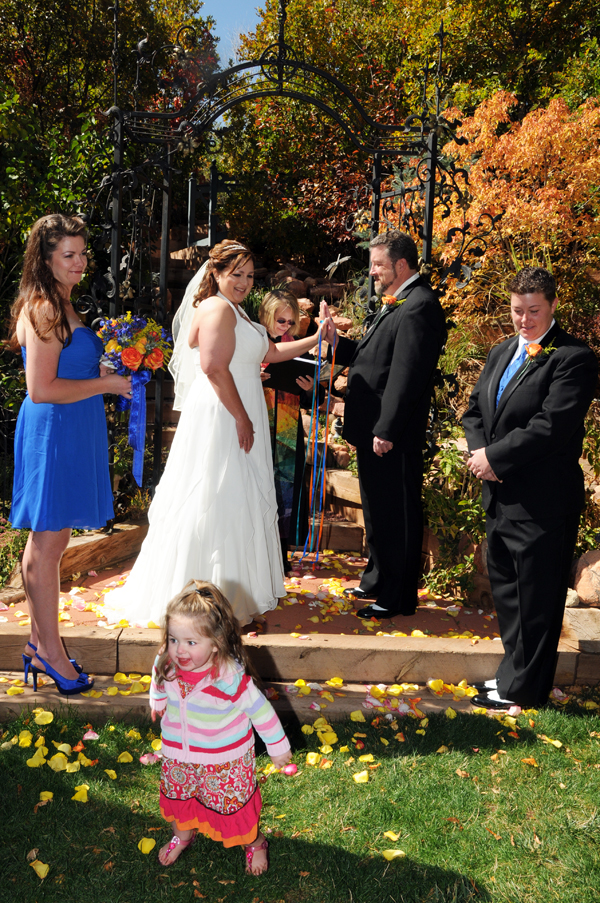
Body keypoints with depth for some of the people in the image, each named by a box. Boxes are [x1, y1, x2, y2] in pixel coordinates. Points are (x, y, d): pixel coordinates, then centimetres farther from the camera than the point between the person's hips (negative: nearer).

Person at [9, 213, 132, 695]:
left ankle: (40, 645, 27)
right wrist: (105, 383, -13)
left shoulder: (61, 305, 15)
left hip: (68, 434, 10)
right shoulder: (43, 309, -16)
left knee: (48, 541, 15)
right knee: (49, 543, 0)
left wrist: (107, 362, 9)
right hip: (53, 433, -10)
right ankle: (51, 653, 13)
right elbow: (42, 389, -20)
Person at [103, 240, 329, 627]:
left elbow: (270, 353, 20)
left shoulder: (235, 311, 20)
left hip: (233, 417, 10)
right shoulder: (218, 309, -13)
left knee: (238, 503, 14)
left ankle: (240, 587, 25)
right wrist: (241, 417, -20)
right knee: (218, 503, -5)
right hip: (221, 417, -10)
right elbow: (214, 367, -22)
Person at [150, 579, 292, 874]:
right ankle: (183, 835, 57)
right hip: (179, 755, 4)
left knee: (233, 805, 14)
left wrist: (278, 747, -8)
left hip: (226, 759, -4)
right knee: (177, 796, 25)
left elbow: (260, 711, -21)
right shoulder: (166, 666, -21)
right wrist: (157, 703, 27)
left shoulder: (231, 678, -35)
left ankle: (254, 843, 45)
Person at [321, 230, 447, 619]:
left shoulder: (419, 306, -16)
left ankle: (398, 598, 13)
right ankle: (378, 580, 37)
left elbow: (407, 373, -23)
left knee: (396, 514, 0)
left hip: (393, 436, -10)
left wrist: (386, 430, -24)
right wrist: (336, 339, 2)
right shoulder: (396, 305, 17)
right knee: (379, 510, 21)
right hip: (375, 430, 10)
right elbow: (369, 356, 17)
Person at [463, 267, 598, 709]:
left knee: (536, 599, 4)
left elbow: (551, 426, -22)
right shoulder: (501, 353, 14)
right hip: (500, 496, 9)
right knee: (505, 590, 20)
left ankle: (523, 688, 18)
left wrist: (495, 457, -15)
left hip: (542, 502, -9)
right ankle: (515, 670, 37)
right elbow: (475, 411, 16)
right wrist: (480, 451, -3)